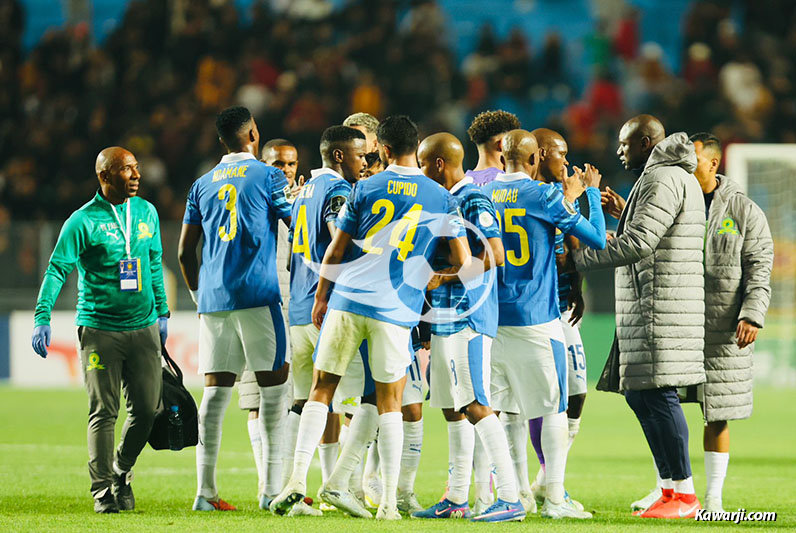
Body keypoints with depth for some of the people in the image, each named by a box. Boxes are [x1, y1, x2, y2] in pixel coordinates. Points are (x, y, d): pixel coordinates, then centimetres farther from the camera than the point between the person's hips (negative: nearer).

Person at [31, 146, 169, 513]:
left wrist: (162, 312, 22)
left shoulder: (146, 213, 10)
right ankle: (102, 489, 6)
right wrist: (43, 318, -18)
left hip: (143, 328, 4)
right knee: (103, 412, -3)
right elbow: (57, 269, -9)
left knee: (146, 409, 2)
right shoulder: (84, 221, -7)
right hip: (98, 329, -4)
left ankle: (122, 472, 25)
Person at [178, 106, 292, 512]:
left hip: (213, 298, 5)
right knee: (274, 387, 0)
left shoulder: (203, 185, 15)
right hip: (258, 295, -5)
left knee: (216, 389, 3)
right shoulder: (269, 178, 1)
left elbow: (185, 252, 16)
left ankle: (206, 490, -2)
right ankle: (273, 487, -5)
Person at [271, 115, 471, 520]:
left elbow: (335, 251, 6)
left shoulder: (365, 189, 4)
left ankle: (298, 478, -1)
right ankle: (389, 501, 2)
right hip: (395, 309, 0)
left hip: (347, 302, 0)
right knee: (389, 403, 7)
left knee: (321, 390, 9)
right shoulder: (440, 198, 4)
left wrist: (321, 297, 18)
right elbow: (463, 261, 3)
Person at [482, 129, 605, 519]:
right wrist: (592, 194, 13)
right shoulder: (543, 196, -7)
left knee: (489, 409, 9)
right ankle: (554, 497, 0)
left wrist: (568, 198, 30)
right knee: (553, 408, 2)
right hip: (536, 318, -5)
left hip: (490, 318, 5)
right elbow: (597, 239, -1)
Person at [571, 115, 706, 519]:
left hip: (660, 308, -11)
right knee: (638, 393, 12)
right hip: (645, 306, 11)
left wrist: (579, 259, -14)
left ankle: (684, 493, -8)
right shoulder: (666, 178, 22)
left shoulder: (664, 180, -12)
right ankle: (668, 487, 15)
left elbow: (638, 243, -20)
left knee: (658, 395, -10)